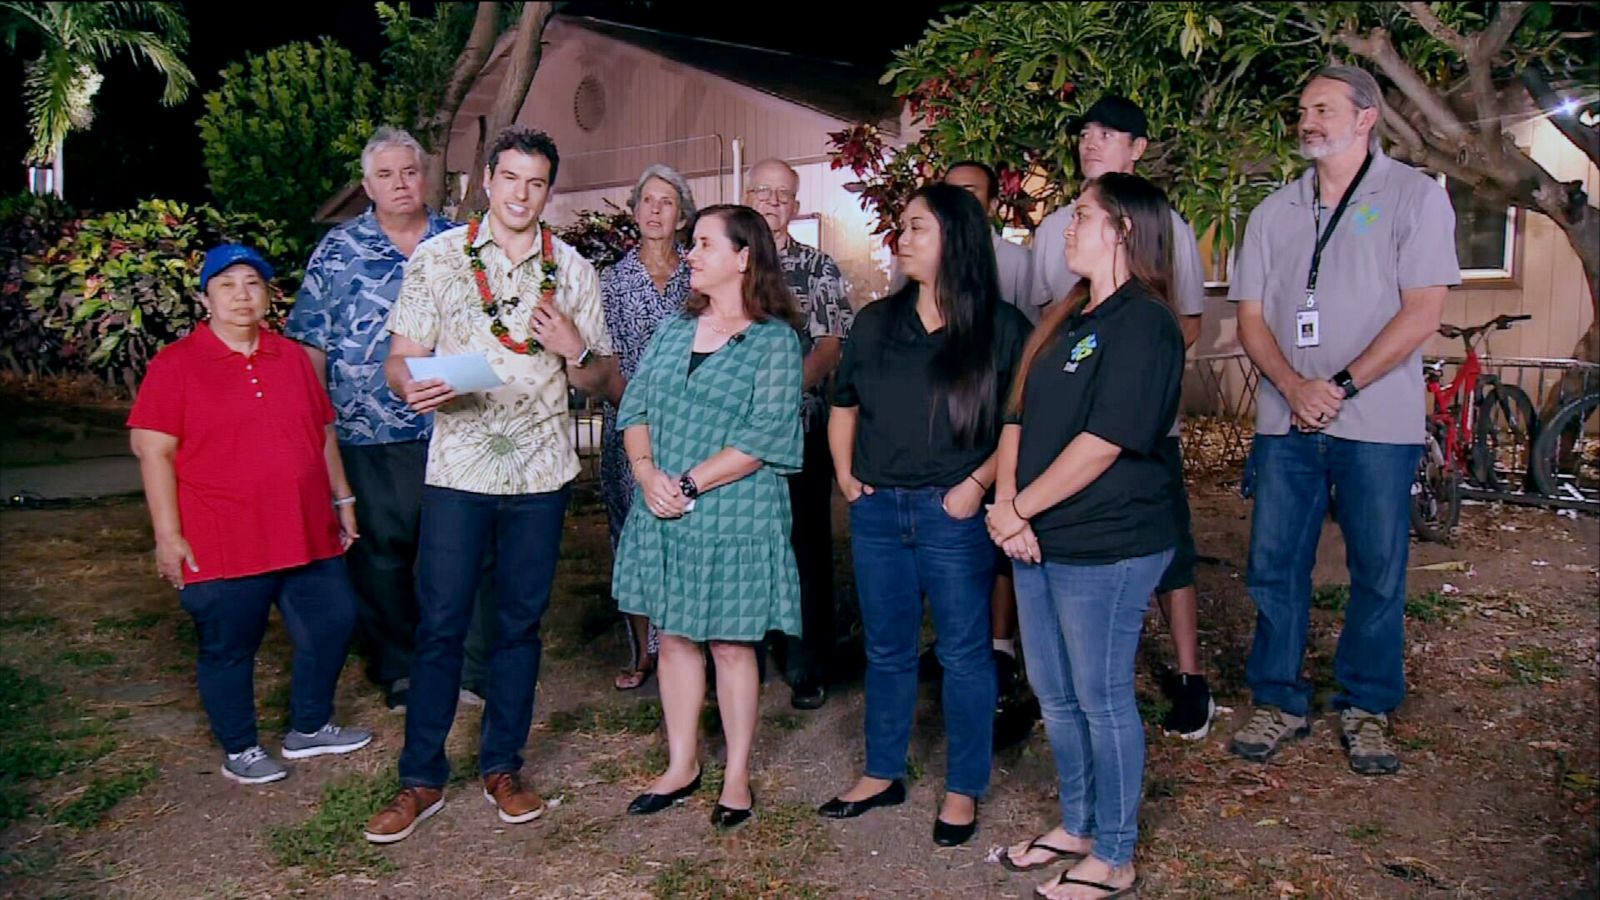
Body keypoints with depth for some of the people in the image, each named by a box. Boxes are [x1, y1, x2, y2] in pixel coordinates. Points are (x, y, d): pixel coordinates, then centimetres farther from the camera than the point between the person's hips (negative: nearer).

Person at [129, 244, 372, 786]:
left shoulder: (292, 358, 10)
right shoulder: (176, 365, -5)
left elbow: (324, 434, 17)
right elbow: (153, 450, -9)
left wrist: (342, 501, 16)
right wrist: (168, 535, -13)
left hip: (306, 535, 5)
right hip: (222, 544, -5)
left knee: (331, 625, 11)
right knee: (228, 650, 7)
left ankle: (309, 728, 32)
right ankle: (239, 751, 26)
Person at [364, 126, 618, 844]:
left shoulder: (573, 269, 7)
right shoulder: (437, 256, 3)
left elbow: (601, 379, 9)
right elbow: (400, 360, 1)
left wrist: (574, 349, -12)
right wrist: (411, 386, -22)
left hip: (541, 470, 2)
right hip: (458, 467, -2)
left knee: (521, 623, 9)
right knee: (439, 624, 1)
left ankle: (502, 766, 23)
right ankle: (421, 778, 14)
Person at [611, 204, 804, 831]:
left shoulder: (775, 340, -7)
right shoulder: (674, 330, 11)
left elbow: (765, 435, -15)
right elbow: (635, 407, 8)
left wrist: (690, 484, -17)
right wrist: (647, 472, -11)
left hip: (734, 515, -5)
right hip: (663, 513, 6)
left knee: (731, 644, 5)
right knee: (674, 636, 12)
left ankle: (737, 776, 19)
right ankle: (681, 766, 27)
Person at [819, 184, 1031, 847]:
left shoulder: (1001, 328, -5)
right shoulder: (876, 321, 8)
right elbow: (843, 406, 17)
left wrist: (979, 482, -14)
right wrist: (845, 475, 6)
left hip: (953, 513, -4)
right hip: (877, 511, 4)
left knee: (963, 654, 7)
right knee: (886, 650, 16)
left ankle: (963, 790, 22)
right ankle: (882, 774, 31)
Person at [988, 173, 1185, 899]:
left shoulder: (1143, 324, -14)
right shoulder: (1066, 321, 13)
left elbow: (1103, 443, -21)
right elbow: (1020, 416, 9)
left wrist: (1020, 510, -14)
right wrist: (1006, 505, -6)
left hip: (1107, 545, -8)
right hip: (1040, 539, 8)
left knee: (1102, 700, 4)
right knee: (1054, 695, 17)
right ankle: (1075, 826, 35)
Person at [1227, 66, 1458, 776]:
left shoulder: (1414, 196, 0)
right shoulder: (1273, 212, 12)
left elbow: (1422, 312, -7)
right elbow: (1250, 316, 8)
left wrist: (1341, 386, -13)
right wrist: (1293, 386, -10)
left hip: (1378, 423, -3)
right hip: (1286, 420, 4)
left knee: (1378, 571, 5)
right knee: (1273, 566, 5)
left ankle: (1366, 708, 21)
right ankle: (1279, 702, 20)